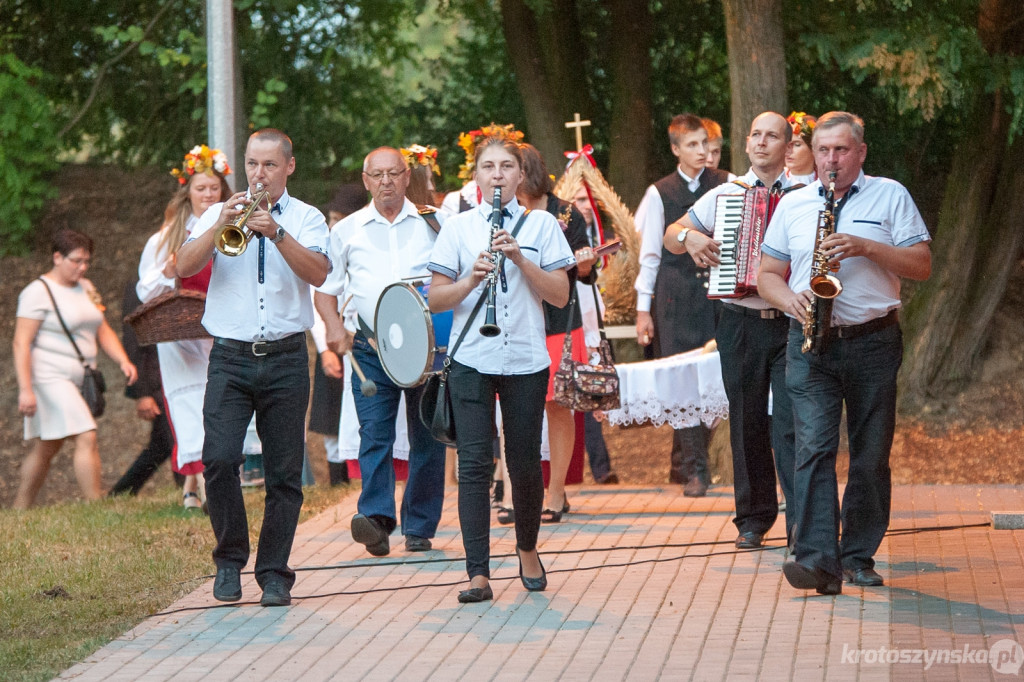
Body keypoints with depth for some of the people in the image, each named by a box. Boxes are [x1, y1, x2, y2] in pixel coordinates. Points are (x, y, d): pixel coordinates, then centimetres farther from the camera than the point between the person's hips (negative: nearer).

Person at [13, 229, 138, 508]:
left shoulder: (85, 288, 15)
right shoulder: (38, 292, -10)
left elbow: (103, 330, 19)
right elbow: (21, 343, -13)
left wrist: (123, 360, 1)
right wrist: (25, 389, -20)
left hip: (77, 380, 8)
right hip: (50, 378, -8)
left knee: (47, 448, 11)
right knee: (87, 438, -17)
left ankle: (19, 510, 18)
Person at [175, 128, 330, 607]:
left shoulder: (306, 218, 8)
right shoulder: (220, 213, 11)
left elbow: (318, 273, -10)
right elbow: (184, 267, -3)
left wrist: (275, 232, -21)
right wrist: (220, 226, -16)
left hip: (286, 359, 0)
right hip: (231, 356, 0)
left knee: (284, 473, 1)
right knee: (219, 459, -13)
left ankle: (274, 573, 11)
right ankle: (230, 558, 5)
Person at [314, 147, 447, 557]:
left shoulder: (432, 225, 10)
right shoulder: (347, 231, 11)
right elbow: (325, 287, 16)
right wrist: (334, 327, -3)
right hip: (370, 349, 0)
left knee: (427, 438, 3)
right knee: (374, 434, -14)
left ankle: (420, 527, 11)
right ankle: (377, 518, -23)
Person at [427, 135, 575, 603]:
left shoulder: (541, 225, 6)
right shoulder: (459, 228, 6)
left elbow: (560, 295, -2)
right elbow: (434, 299, 2)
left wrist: (519, 258, -14)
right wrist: (472, 279, -16)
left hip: (526, 359, 0)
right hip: (472, 360, 0)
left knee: (525, 463, 6)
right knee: (474, 463, -7)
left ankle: (527, 549, 32)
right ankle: (478, 574, -7)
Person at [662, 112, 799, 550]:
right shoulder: (725, 195, 10)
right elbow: (670, 237, 16)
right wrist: (689, 237, -6)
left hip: (791, 321, -2)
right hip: (741, 322, 3)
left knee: (789, 422, -10)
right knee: (747, 423, 8)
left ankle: (801, 520, -7)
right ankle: (754, 518, 19)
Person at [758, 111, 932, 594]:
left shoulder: (891, 196, 6)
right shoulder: (793, 205, 13)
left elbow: (922, 265, -1)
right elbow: (767, 275, 15)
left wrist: (866, 247, -14)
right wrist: (791, 300, -6)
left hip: (873, 342, -1)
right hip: (811, 344, 1)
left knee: (871, 457, 3)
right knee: (814, 448, -14)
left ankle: (860, 557, 15)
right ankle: (818, 560, -21)